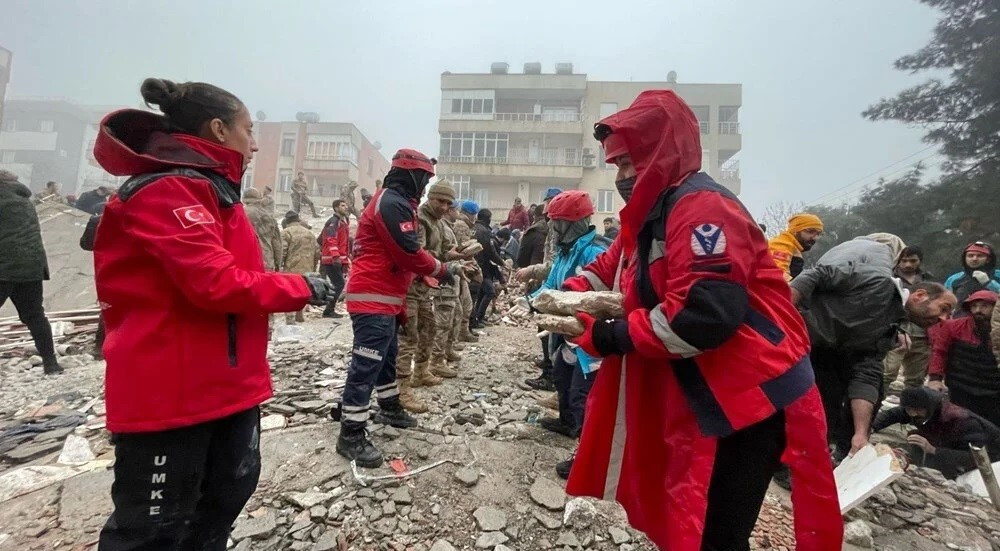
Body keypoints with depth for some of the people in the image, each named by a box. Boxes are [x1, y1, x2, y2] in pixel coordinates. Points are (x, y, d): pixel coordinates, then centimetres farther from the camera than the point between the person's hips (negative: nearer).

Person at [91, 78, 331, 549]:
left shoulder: (211, 189, 15)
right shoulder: (166, 190, -17)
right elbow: (217, 282, -26)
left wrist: (293, 290, 1)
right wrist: (302, 288, -15)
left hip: (227, 382, 10)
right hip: (168, 391, -10)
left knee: (227, 494, 22)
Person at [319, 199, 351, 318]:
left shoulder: (344, 222, 21)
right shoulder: (333, 221, -9)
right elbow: (331, 240, -21)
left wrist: (346, 260, 26)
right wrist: (335, 256, -31)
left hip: (339, 260, 10)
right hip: (332, 260, -10)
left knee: (338, 285, 11)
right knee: (339, 284, -12)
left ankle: (330, 310, 18)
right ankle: (329, 311, -6)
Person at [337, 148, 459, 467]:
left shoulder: (394, 202, 19)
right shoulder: (392, 203, -15)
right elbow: (409, 253, -22)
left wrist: (402, 305, 20)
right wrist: (442, 270, -5)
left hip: (384, 298, 11)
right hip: (373, 299, -11)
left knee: (387, 356, 22)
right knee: (366, 365, -6)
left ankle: (389, 408, 39)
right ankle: (351, 435, 3)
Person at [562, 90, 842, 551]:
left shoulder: (701, 208, -20)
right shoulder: (651, 215, 11)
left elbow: (704, 316, -31)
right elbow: (607, 272, 14)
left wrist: (607, 337, -22)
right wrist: (568, 295, -6)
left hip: (749, 399, -9)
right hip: (698, 400, 9)